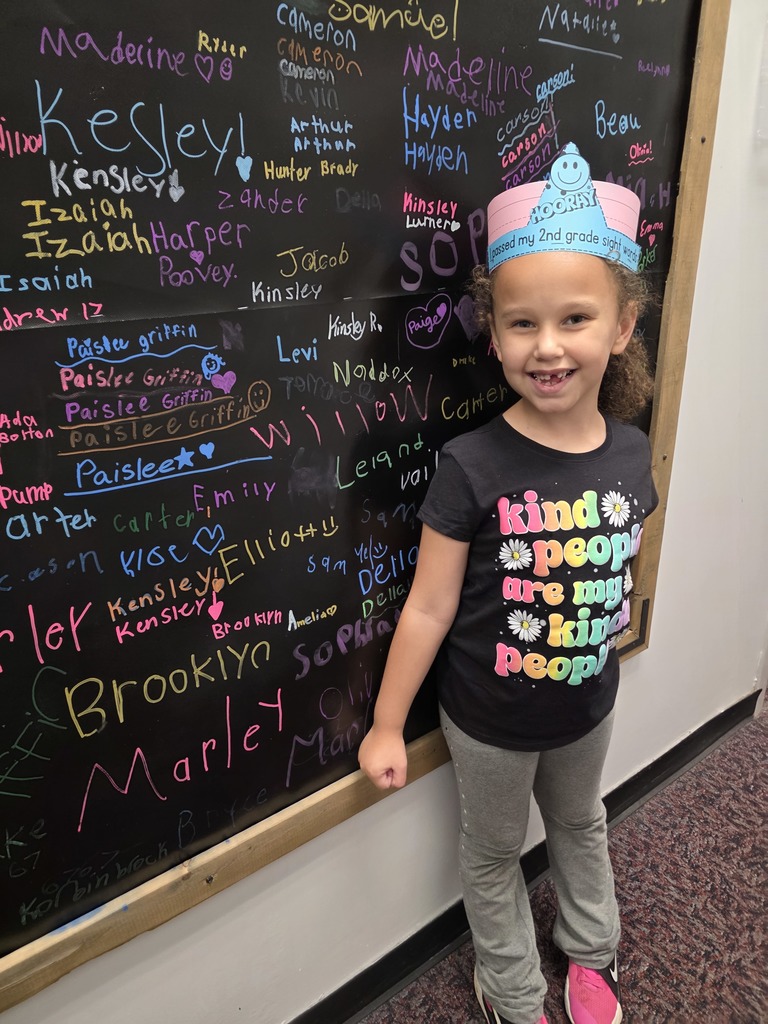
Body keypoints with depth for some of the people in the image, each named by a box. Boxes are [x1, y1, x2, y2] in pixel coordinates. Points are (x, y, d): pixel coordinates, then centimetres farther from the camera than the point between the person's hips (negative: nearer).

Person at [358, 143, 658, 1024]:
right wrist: (386, 725, -12)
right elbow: (428, 607, -19)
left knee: (580, 823, 30)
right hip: (489, 720, -4)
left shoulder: (631, 454, -12)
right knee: (494, 851, 21)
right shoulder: (471, 468, -25)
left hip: (587, 708, 5)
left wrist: (603, 664, 13)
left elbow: (616, 573, 2)